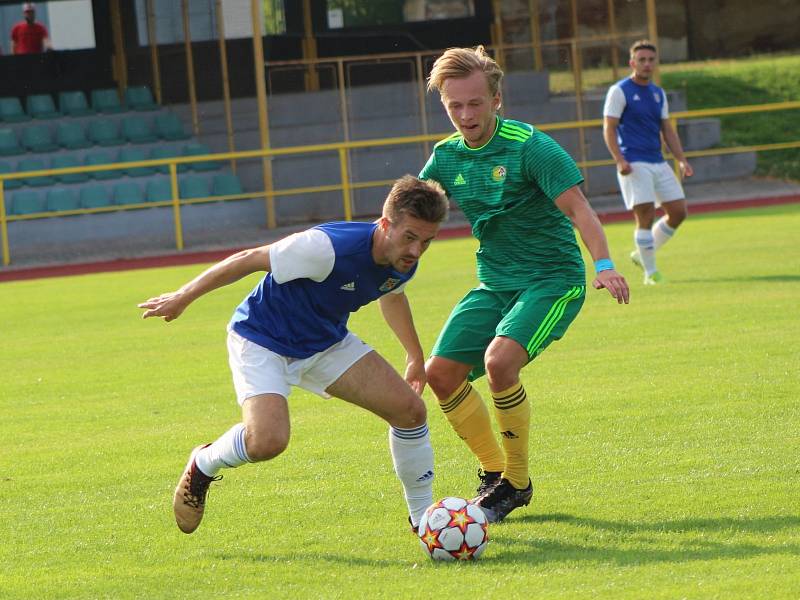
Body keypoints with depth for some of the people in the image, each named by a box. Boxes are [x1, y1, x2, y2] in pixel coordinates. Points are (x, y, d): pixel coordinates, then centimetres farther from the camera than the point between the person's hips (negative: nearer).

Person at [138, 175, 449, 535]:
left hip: (328, 342, 7)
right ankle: (203, 465, 6)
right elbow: (249, 260, -23)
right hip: (262, 340, -7)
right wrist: (183, 297, -14)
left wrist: (415, 355, 24)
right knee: (268, 441, -29)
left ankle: (423, 516, 14)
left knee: (410, 409, -6)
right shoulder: (328, 247, -34)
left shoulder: (403, 262, -11)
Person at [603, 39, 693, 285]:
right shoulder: (619, 91, -4)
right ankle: (650, 272, -4)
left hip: (658, 162, 7)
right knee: (645, 215, -12)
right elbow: (609, 128, -8)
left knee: (678, 212, 3)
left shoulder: (658, 94, 16)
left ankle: (642, 254, 20)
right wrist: (619, 160, -20)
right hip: (634, 165, -7)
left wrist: (682, 160, 9)